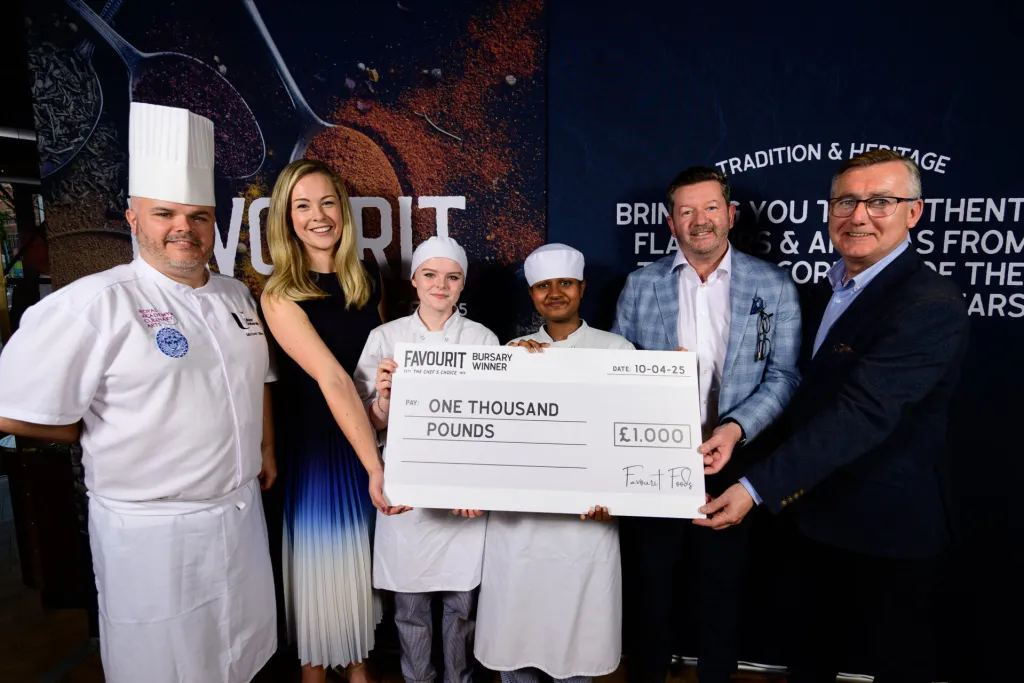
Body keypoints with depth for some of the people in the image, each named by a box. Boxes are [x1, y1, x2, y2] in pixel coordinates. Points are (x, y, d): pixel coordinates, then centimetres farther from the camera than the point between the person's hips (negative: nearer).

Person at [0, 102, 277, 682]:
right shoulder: (98, 302, -17)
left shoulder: (237, 296, 4)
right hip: (153, 528, -6)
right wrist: (108, 436, -5)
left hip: (242, 511, 6)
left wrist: (265, 449, 13)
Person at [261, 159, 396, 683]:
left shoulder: (368, 277, 0)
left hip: (369, 434, 5)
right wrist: (376, 467, -30)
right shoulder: (281, 295, -15)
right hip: (312, 442, -4)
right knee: (320, 557, 10)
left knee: (364, 555, 18)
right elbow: (332, 379, -26)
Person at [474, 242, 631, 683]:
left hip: (585, 517, -2)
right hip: (516, 517, 2)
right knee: (513, 636, 11)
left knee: (575, 636, 10)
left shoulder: (616, 350, 1)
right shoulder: (514, 352, 8)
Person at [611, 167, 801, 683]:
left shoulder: (773, 286, -1)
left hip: (728, 459, 0)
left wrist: (734, 429, -19)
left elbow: (783, 376, -5)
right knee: (650, 579, 17)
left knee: (722, 583, 17)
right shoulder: (640, 285, 2)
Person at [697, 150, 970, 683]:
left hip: (887, 528, -7)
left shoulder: (930, 307, -24)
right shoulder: (832, 287, 4)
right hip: (821, 513, 8)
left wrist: (758, 487, -38)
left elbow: (862, 413, -34)